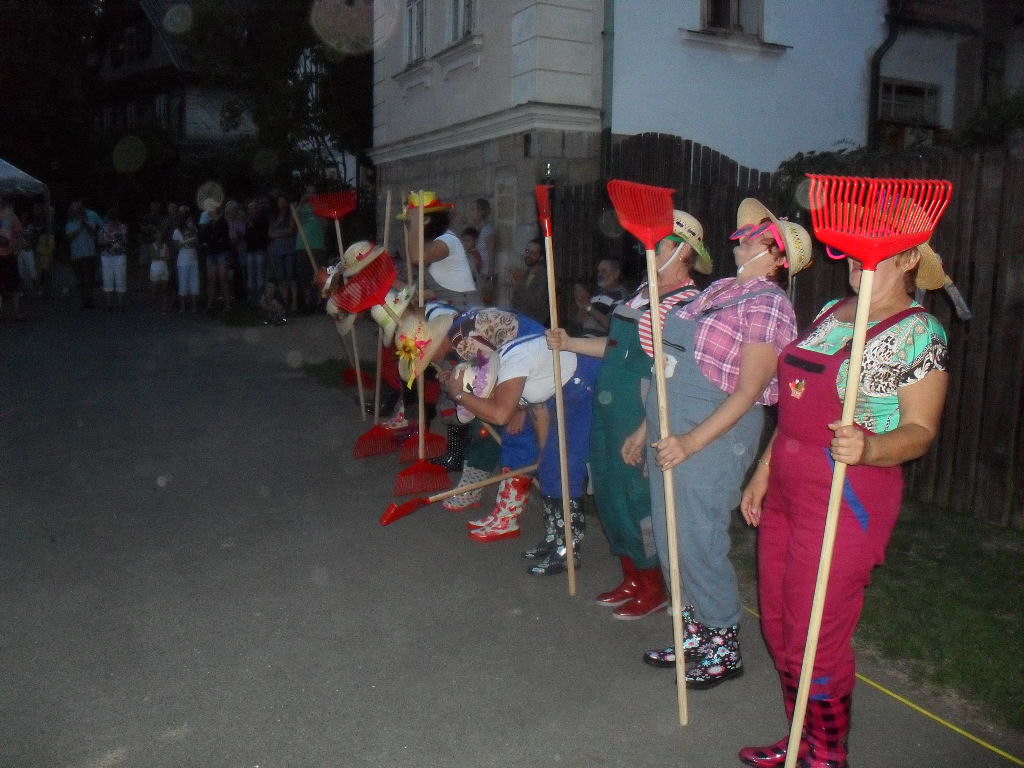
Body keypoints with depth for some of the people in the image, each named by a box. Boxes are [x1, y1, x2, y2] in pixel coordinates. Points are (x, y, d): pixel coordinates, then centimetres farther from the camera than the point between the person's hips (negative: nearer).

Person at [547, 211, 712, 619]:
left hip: (645, 416, -9)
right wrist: (569, 343, 13)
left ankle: (654, 588, 25)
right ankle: (632, 579, 35)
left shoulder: (689, 302, -16)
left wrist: (645, 432, -24)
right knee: (612, 490, 17)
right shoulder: (643, 292, 11)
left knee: (640, 496, 3)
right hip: (611, 410, 9)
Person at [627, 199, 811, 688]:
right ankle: (694, 635, 33)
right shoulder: (720, 289, 13)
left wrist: (691, 442, -26)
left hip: (714, 437, -9)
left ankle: (724, 649, 21)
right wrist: (647, 428, 18)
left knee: (699, 543, 0)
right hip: (671, 434, 9)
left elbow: (748, 391, -19)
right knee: (672, 539, 15)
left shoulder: (766, 304, -13)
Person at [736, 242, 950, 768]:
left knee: (816, 642, 2)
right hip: (786, 490, 8)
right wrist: (763, 472, 17)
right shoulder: (831, 313, 12)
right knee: (778, 627, 15)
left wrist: (867, 449, -33)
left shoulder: (919, 332, -9)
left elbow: (921, 429, -13)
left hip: (847, 501, -7)